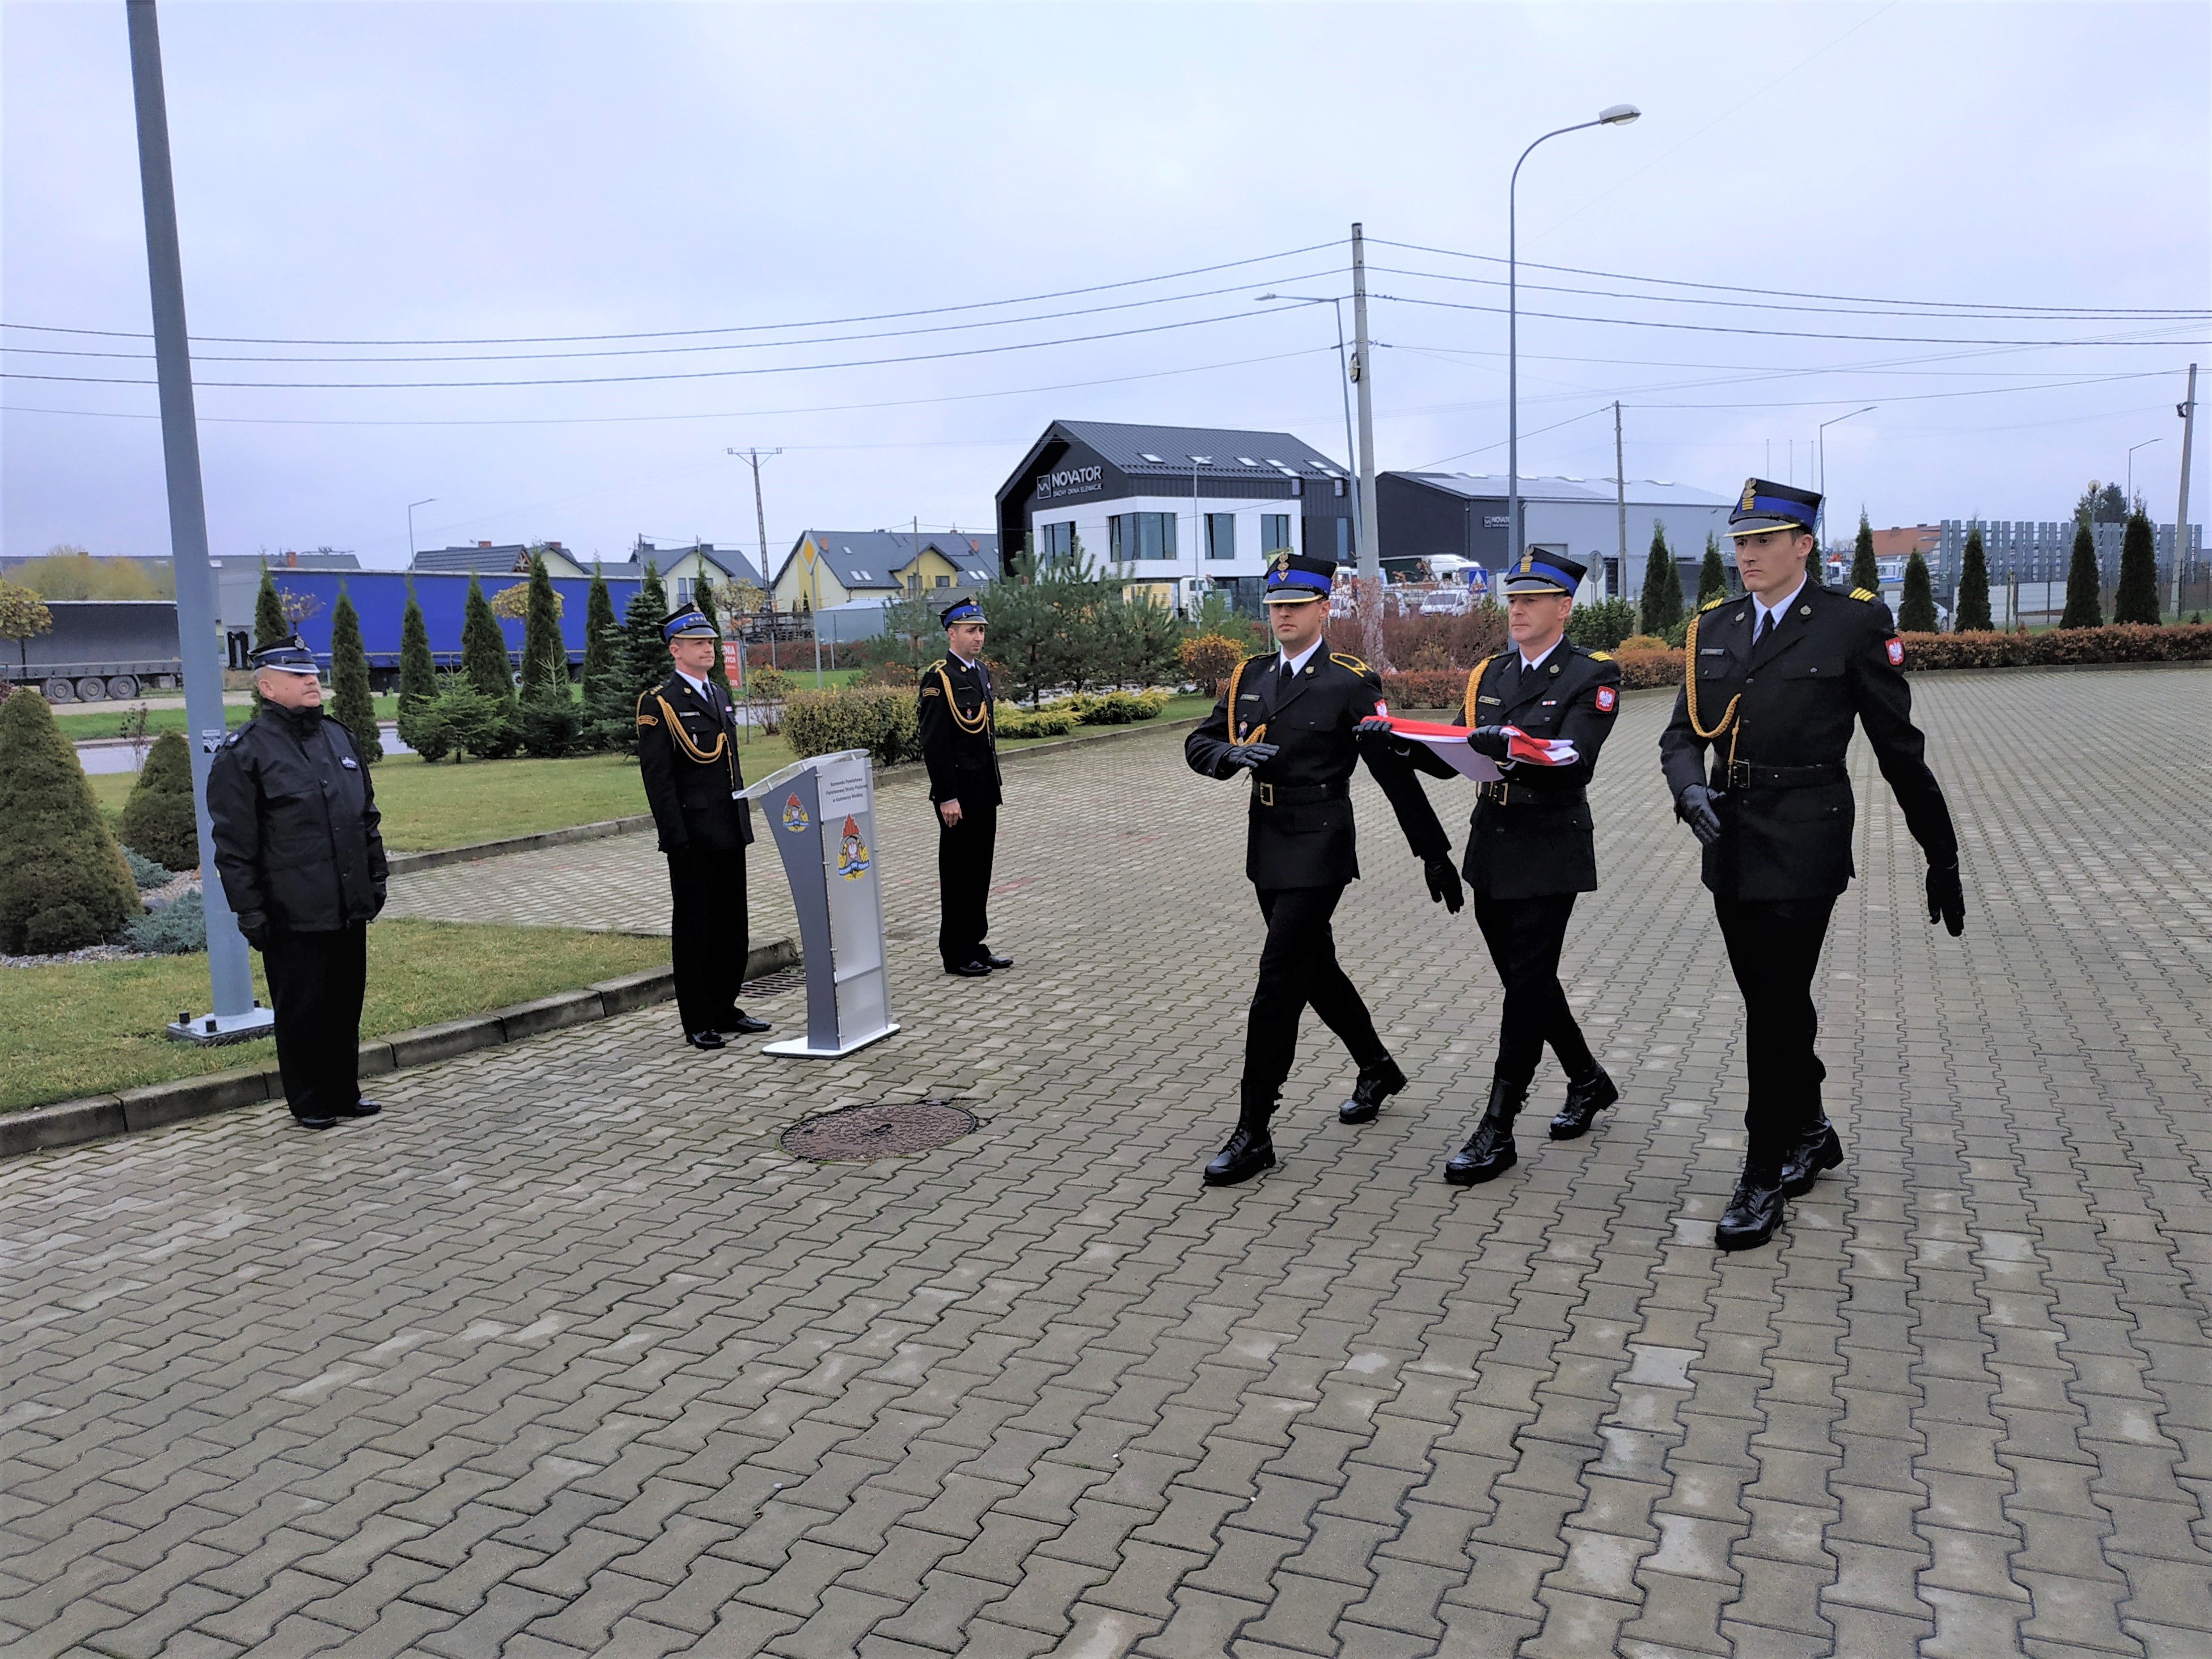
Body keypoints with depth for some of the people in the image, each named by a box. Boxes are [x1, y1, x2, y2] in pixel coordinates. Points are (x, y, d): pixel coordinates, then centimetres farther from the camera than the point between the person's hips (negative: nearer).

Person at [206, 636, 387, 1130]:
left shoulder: (340, 738, 12)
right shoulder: (242, 753, -8)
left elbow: (368, 817, 19)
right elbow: (234, 844, -10)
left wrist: (376, 877, 15)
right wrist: (249, 911, -12)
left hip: (349, 908, 6)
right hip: (293, 917, -6)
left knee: (346, 1003, 13)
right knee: (300, 1010, 5)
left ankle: (344, 1092, 26)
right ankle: (308, 1102, 18)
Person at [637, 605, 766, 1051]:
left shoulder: (720, 696, 15)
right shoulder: (658, 704, -9)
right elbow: (657, 777, -13)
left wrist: (744, 820, 16)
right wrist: (676, 836, -17)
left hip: (730, 833, 8)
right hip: (692, 837, -7)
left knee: (732, 926, 13)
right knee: (694, 928, 2)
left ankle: (725, 1008, 25)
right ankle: (698, 1022, 10)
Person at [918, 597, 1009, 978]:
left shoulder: (981, 672, 13)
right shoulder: (938, 678, -13)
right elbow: (934, 743, -17)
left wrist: (993, 787, 18)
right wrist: (947, 798, -20)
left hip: (984, 792, 8)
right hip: (959, 795, -8)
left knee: (980, 868, 13)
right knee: (958, 871, 1)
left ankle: (976, 946, 23)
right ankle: (957, 955, 10)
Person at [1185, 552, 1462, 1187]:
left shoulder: (1352, 684, -8)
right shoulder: (1249, 677, 9)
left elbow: (1395, 772, -6)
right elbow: (1197, 745, 7)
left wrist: (1435, 854, -3)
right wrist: (1232, 754, -16)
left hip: (1319, 849, -7)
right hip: (1267, 848, 7)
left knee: (1278, 981, -9)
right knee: (1315, 967, 19)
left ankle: (1253, 1133, -2)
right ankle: (1377, 1069, 43)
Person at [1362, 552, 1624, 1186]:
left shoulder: (1592, 675, -6)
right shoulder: (1490, 675, 12)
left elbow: (1575, 761, -22)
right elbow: (1448, 759, 5)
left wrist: (1509, 745, -38)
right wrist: (1397, 738, -12)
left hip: (1550, 853, -6)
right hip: (1492, 850, 7)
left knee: (1528, 984, -4)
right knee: (1526, 979, 15)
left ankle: (1497, 1132, 1)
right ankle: (1588, 1081, 37)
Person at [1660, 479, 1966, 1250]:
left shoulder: (1854, 622, -5)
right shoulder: (1713, 627, 9)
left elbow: (1899, 747, -3)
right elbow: (1681, 735, 7)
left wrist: (1941, 857, 1)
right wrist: (1691, 788, -16)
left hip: (1802, 846, -5)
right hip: (1731, 843, 5)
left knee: (1775, 1007, -4)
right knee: (1775, 1002, 16)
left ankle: (1764, 1179, 9)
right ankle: (1810, 1132, 37)